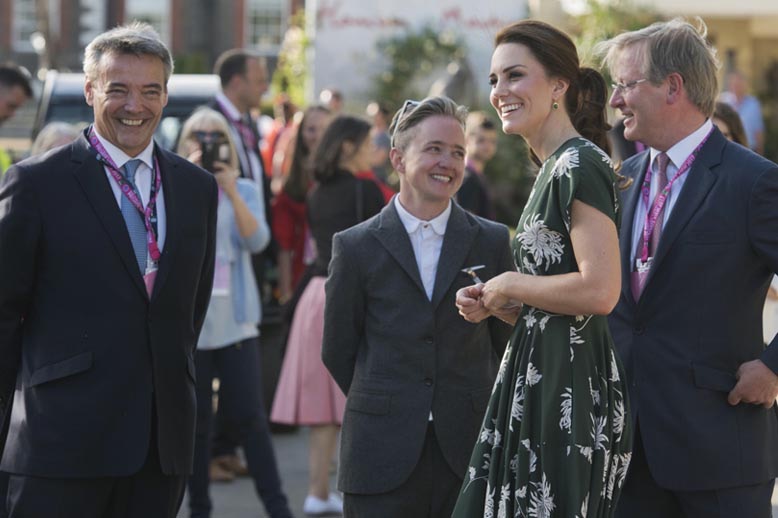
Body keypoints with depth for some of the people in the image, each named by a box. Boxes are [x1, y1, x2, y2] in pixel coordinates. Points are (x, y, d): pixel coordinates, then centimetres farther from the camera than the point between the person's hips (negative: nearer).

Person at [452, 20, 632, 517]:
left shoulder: (580, 165, -14)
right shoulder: (553, 168, 16)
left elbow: (599, 290, -25)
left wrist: (508, 285, -12)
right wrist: (493, 305, 8)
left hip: (572, 381, -10)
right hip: (539, 375, 10)